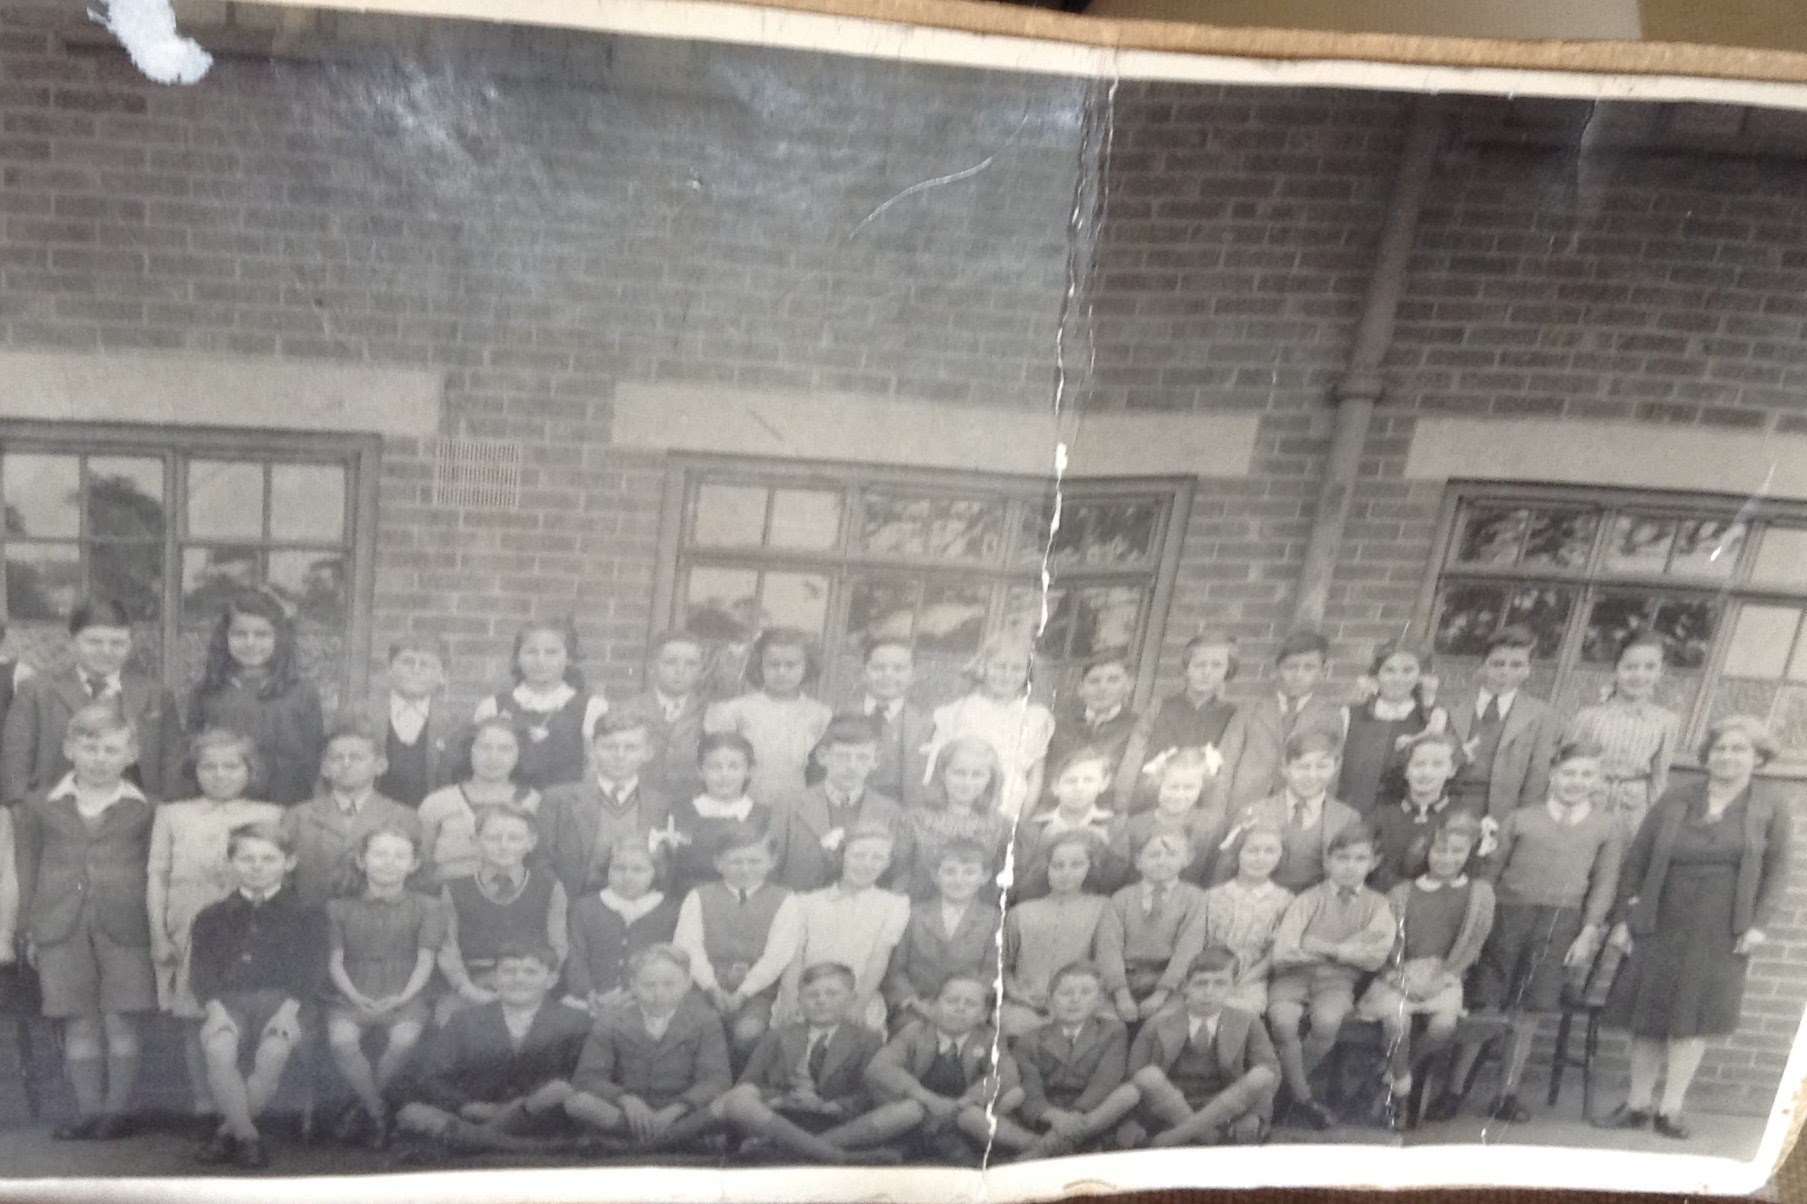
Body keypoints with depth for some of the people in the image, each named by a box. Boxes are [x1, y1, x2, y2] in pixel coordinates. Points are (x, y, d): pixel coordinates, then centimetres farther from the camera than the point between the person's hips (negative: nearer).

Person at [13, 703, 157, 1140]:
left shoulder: (144, 810, 4)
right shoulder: (38, 807, 8)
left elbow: (154, 871, 8)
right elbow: (29, 869, 11)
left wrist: (157, 927, 3)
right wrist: (31, 928, 7)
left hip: (124, 927, -1)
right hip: (62, 928, 2)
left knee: (120, 1020, -1)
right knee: (78, 1023, 4)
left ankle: (117, 1109, 8)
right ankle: (88, 1112, 11)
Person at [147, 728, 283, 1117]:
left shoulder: (268, 816, 5)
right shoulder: (173, 815, 7)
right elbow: (157, 876, 7)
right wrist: (158, 935, -1)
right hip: (190, 934, 1)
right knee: (196, 1021, 2)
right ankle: (203, 1102, 12)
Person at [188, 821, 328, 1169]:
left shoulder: (306, 915, 11)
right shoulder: (212, 917, 17)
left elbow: (312, 970, 2)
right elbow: (202, 970, 8)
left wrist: (289, 1008, -16)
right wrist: (214, 1007, -13)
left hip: (282, 1000, -1)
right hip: (228, 1000, 1)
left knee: (274, 1052, -34)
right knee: (219, 1048, -33)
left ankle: (227, 1131, -13)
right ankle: (247, 1137, -19)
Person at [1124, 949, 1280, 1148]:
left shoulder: (1247, 1024, 14)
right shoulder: (1158, 1025, 10)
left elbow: (1270, 1071, 1)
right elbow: (1134, 1074, 1)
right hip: (1170, 1114, -1)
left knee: (1262, 1076, -28)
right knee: (1148, 1075, -29)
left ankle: (1173, 1137, -28)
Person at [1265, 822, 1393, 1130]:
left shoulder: (1377, 904, 9)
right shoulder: (1308, 900, 4)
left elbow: (1375, 957, -4)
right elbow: (1282, 954, -9)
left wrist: (1324, 948, -8)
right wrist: (1348, 949, -10)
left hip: (1337, 980, 1)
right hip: (1294, 976, 0)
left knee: (1327, 1021, -34)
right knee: (1283, 1020, -33)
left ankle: (1292, 1080, -6)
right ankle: (1302, 1097, -12)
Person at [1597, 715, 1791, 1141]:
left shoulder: (1771, 803, 1)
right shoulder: (1675, 801, 3)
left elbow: (1778, 868, 1)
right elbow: (1636, 860, 5)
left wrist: (1760, 924, -8)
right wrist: (1623, 918, 1)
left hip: (1720, 933, -1)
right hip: (1662, 926, 1)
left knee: (1693, 1017, 1)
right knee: (1649, 1014, 6)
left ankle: (1670, 1109, 9)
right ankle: (1637, 1104, 16)